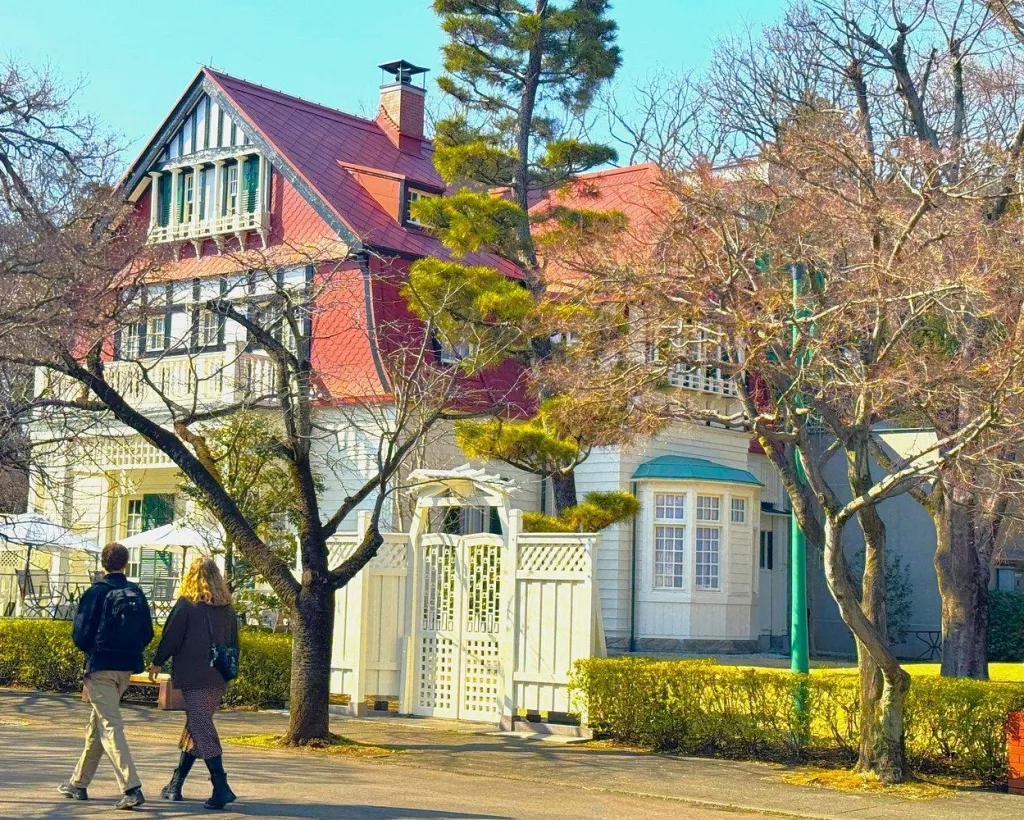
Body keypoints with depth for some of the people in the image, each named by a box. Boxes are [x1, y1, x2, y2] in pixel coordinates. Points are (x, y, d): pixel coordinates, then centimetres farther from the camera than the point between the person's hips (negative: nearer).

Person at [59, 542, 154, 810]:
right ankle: (79, 783, 29)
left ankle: (132, 788, -20)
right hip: (126, 667, 6)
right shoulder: (137, 593, 6)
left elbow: (80, 633, -10)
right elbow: (147, 633, 6)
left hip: (100, 667, -6)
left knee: (110, 727, -8)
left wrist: (91, 651, 10)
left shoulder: (96, 592, -9)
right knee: (96, 724, 19)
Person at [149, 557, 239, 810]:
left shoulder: (186, 604, -6)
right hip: (218, 680, 6)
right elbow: (234, 645, 14)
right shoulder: (227, 608, 10)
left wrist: (157, 662, 9)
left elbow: (171, 637, -5)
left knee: (202, 732, -6)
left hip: (193, 678, -6)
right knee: (194, 728, 17)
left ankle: (221, 787, -16)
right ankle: (175, 784, 25)